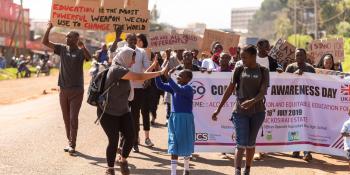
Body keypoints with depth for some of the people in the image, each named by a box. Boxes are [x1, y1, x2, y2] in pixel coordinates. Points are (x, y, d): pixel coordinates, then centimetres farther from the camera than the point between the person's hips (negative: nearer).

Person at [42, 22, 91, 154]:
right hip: (63, 89, 5)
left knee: (73, 118, -5)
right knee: (66, 118, 10)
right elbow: (45, 42, 0)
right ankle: (70, 142, 20)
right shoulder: (62, 49, 5)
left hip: (77, 90, -4)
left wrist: (82, 47, -45)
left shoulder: (81, 51, -7)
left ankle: (72, 144, -1)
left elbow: (89, 57, -28)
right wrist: (49, 29, -13)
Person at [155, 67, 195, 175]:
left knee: (185, 144, 9)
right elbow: (160, 85, 3)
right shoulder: (174, 87, 5)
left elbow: (178, 90, -34)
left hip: (185, 119, -6)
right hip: (174, 118, 6)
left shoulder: (188, 89, -15)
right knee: (174, 146, 3)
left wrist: (168, 77, -39)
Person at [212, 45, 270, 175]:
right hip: (240, 112, 0)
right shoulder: (239, 70, 4)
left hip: (257, 112, 0)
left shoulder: (263, 71, 2)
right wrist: (218, 109, 3)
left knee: (250, 143, 9)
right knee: (241, 143, -9)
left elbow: (263, 92, -8)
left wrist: (252, 101, -28)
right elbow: (230, 90, 5)